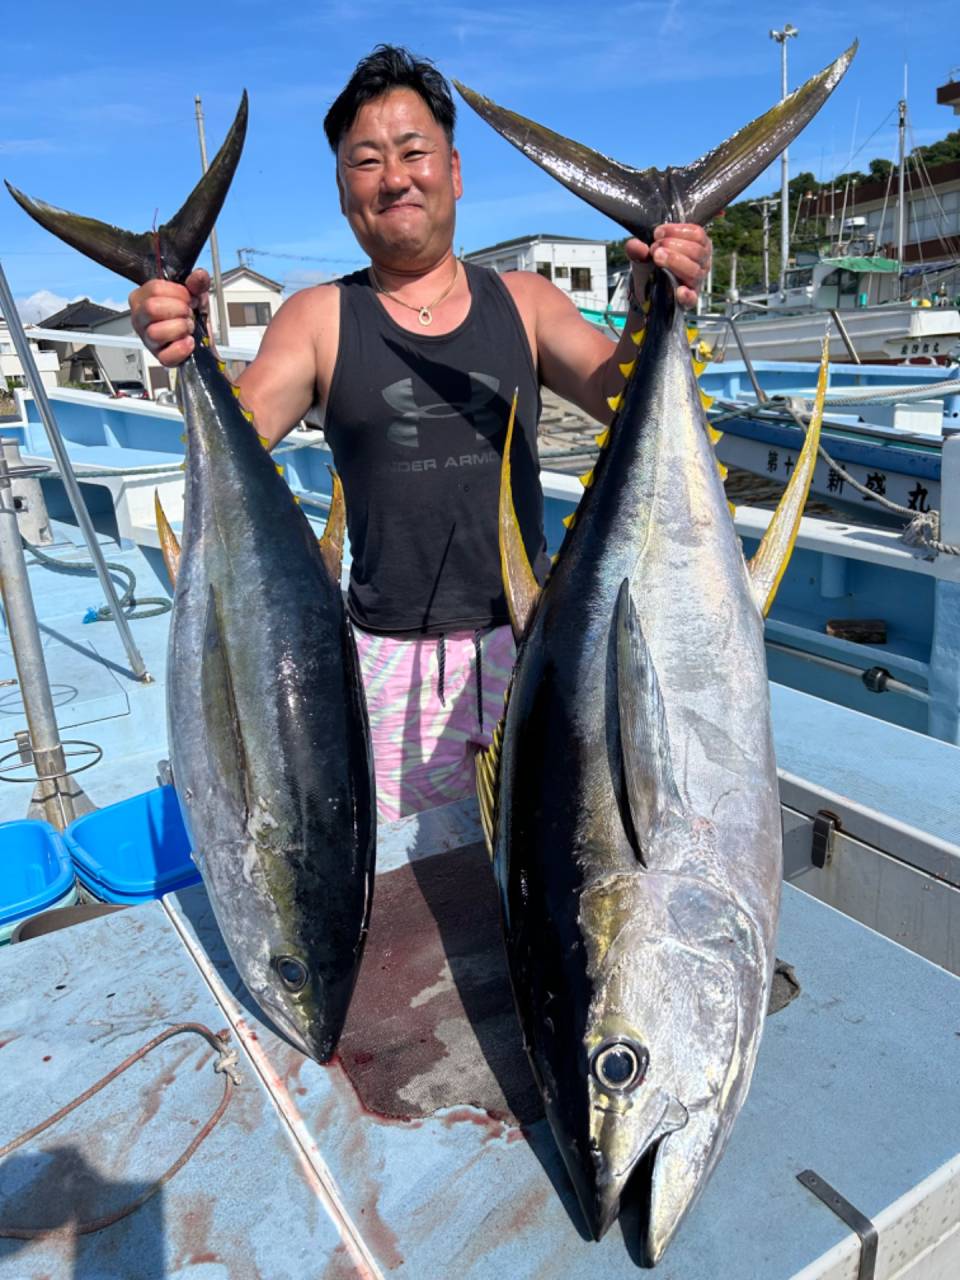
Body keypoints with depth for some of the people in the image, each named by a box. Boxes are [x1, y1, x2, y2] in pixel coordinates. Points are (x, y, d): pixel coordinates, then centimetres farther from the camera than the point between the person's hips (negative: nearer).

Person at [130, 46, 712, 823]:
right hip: (390, 658, -1)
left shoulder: (525, 301, 6)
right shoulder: (320, 319, 2)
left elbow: (619, 396, -4)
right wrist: (190, 357, -30)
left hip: (530, 640, 2)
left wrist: (652, 313, -24)